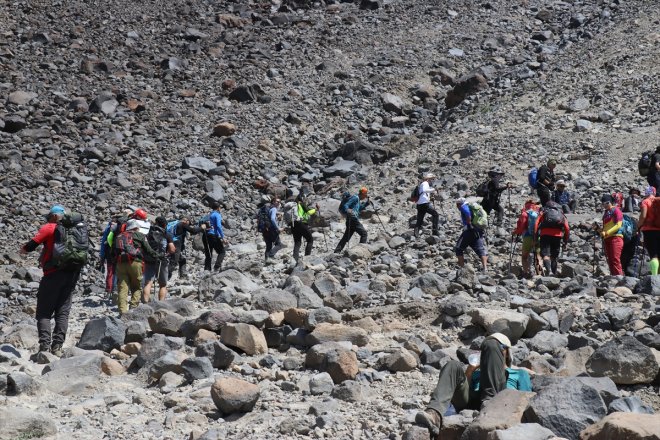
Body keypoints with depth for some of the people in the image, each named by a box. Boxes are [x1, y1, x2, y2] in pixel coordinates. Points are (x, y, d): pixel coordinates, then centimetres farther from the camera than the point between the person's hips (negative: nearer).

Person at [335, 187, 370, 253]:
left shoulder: (358, 200, 24)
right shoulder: (355, 198, -5)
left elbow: (359, 209, 39)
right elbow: (346, 205, -13)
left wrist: (366, 203, 27)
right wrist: (348, 210, -34)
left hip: (354, 220, 10)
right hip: (353, 219, -10)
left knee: (346, 237, 8)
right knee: (364, 233, -8)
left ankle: (337, 251, 7)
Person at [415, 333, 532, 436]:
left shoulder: (520, 373, 35)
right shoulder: (477, 373, 41)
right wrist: (470, 370, 14)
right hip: (471, 402, 3)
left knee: (491, 344, -12)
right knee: (454, 365, -24)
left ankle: (490, 400, -34)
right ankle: (435, 414, -49)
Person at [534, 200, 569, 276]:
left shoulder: (543, 212, 22)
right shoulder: (561, 214, 27)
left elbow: (536, 224, 6)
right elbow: (567, 228, 14)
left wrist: (535, 239, 4)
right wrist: (565, 242, 18)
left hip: (545, 234, -2)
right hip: (557, 235, 2)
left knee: (545, 254, -10)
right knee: (554, 256, 15)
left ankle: (549, 270, -34)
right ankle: (554, 273, 12)